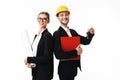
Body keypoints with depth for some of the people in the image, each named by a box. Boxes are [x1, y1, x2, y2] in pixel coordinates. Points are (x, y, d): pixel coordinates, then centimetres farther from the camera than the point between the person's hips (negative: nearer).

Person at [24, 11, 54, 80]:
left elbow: (47, 58, -19)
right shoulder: (37, 35, 11)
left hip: (44, 73, -8)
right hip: (36, 71, 8)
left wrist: (29, 59, -14)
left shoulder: (48, 36, -14)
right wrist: (30, 62, -2)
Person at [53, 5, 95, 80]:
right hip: (65, 67, -6)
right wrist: (75, 52, -21)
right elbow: (58, 55, -20)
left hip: (73, 66, 6)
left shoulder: (73, 32, 8)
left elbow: (86, 41, 11)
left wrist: (90, 34, -9)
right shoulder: (57, 34, -12)